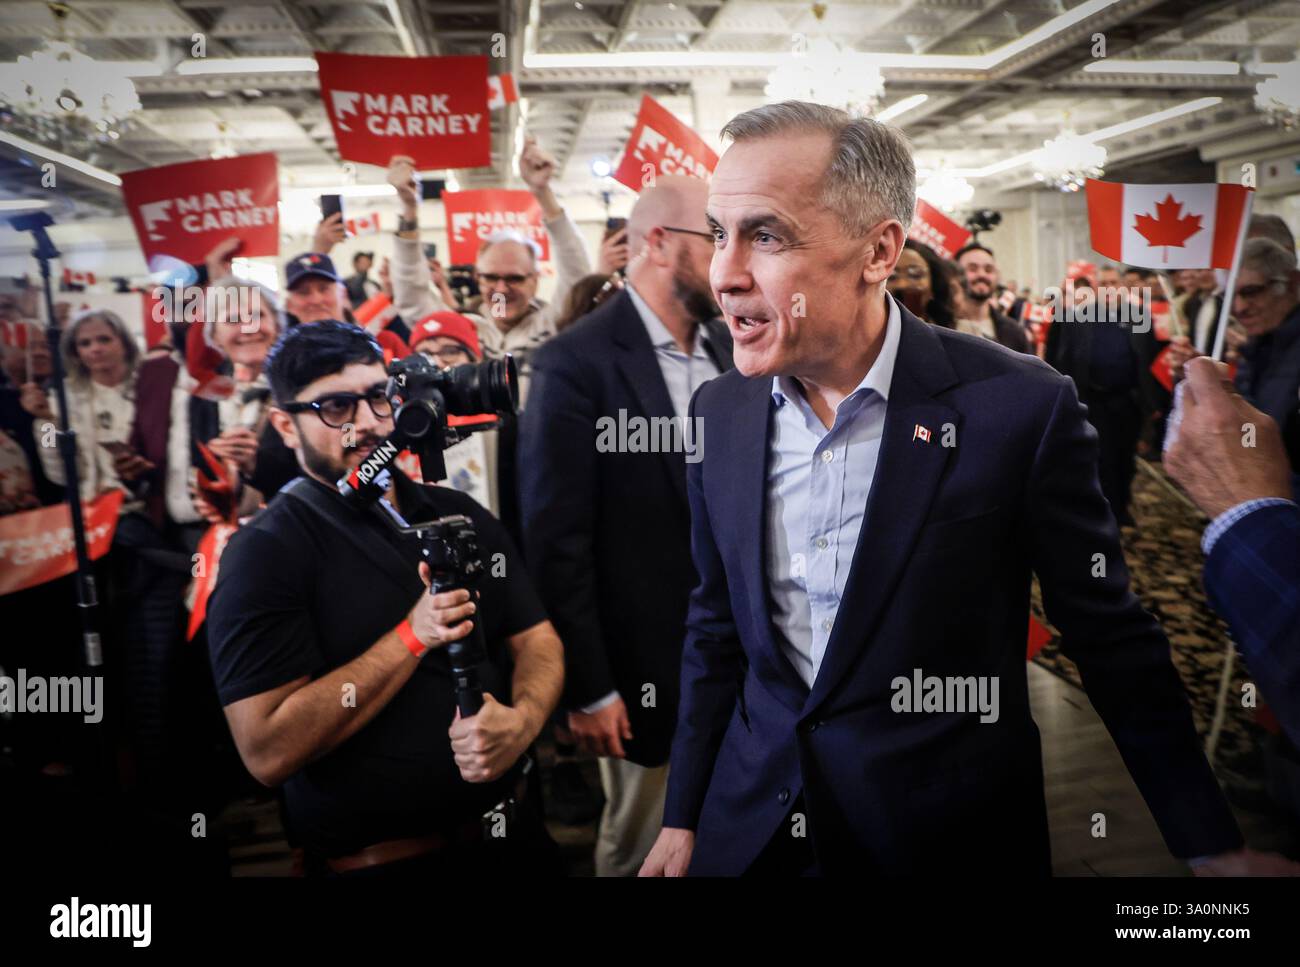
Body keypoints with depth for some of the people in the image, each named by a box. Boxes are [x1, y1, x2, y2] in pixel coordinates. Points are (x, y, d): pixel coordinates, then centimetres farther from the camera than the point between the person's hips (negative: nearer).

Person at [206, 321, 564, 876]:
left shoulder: (462, 516, 5)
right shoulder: (265, 553, -13)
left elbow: (536, 639, 3)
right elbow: (266, 751, -20)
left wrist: (521, 720, -18)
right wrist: (413, 636, -23)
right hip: (378, 860, -5)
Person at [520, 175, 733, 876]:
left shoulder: (730, 351, 4)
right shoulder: (579, 362, -16)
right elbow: (556, 537, -15)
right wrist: (585, 684, -13)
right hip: (647, 662, -5)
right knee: (641, 845, 14)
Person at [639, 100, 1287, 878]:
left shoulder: (1019, 407, -17)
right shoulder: (719, 413, -5)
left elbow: (1112, 637, -7)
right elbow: (717, 629, 5)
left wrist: (1213, 844, -3)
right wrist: (682, 818, 7)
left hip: (952, 836, -3)